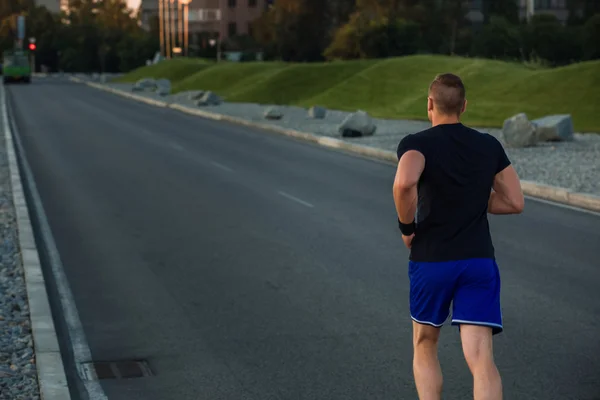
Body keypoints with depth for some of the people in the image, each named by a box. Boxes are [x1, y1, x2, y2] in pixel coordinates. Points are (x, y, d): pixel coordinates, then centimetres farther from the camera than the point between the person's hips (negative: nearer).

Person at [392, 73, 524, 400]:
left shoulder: (416, 144, -5)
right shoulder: (490, 146, 8)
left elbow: (405, 183, -27)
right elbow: (515, 202, 10)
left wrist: (406, 227, -11)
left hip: (430, 260, -2)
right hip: (479, 262, 2)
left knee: (424, 348, 22)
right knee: (481, 360, -6)